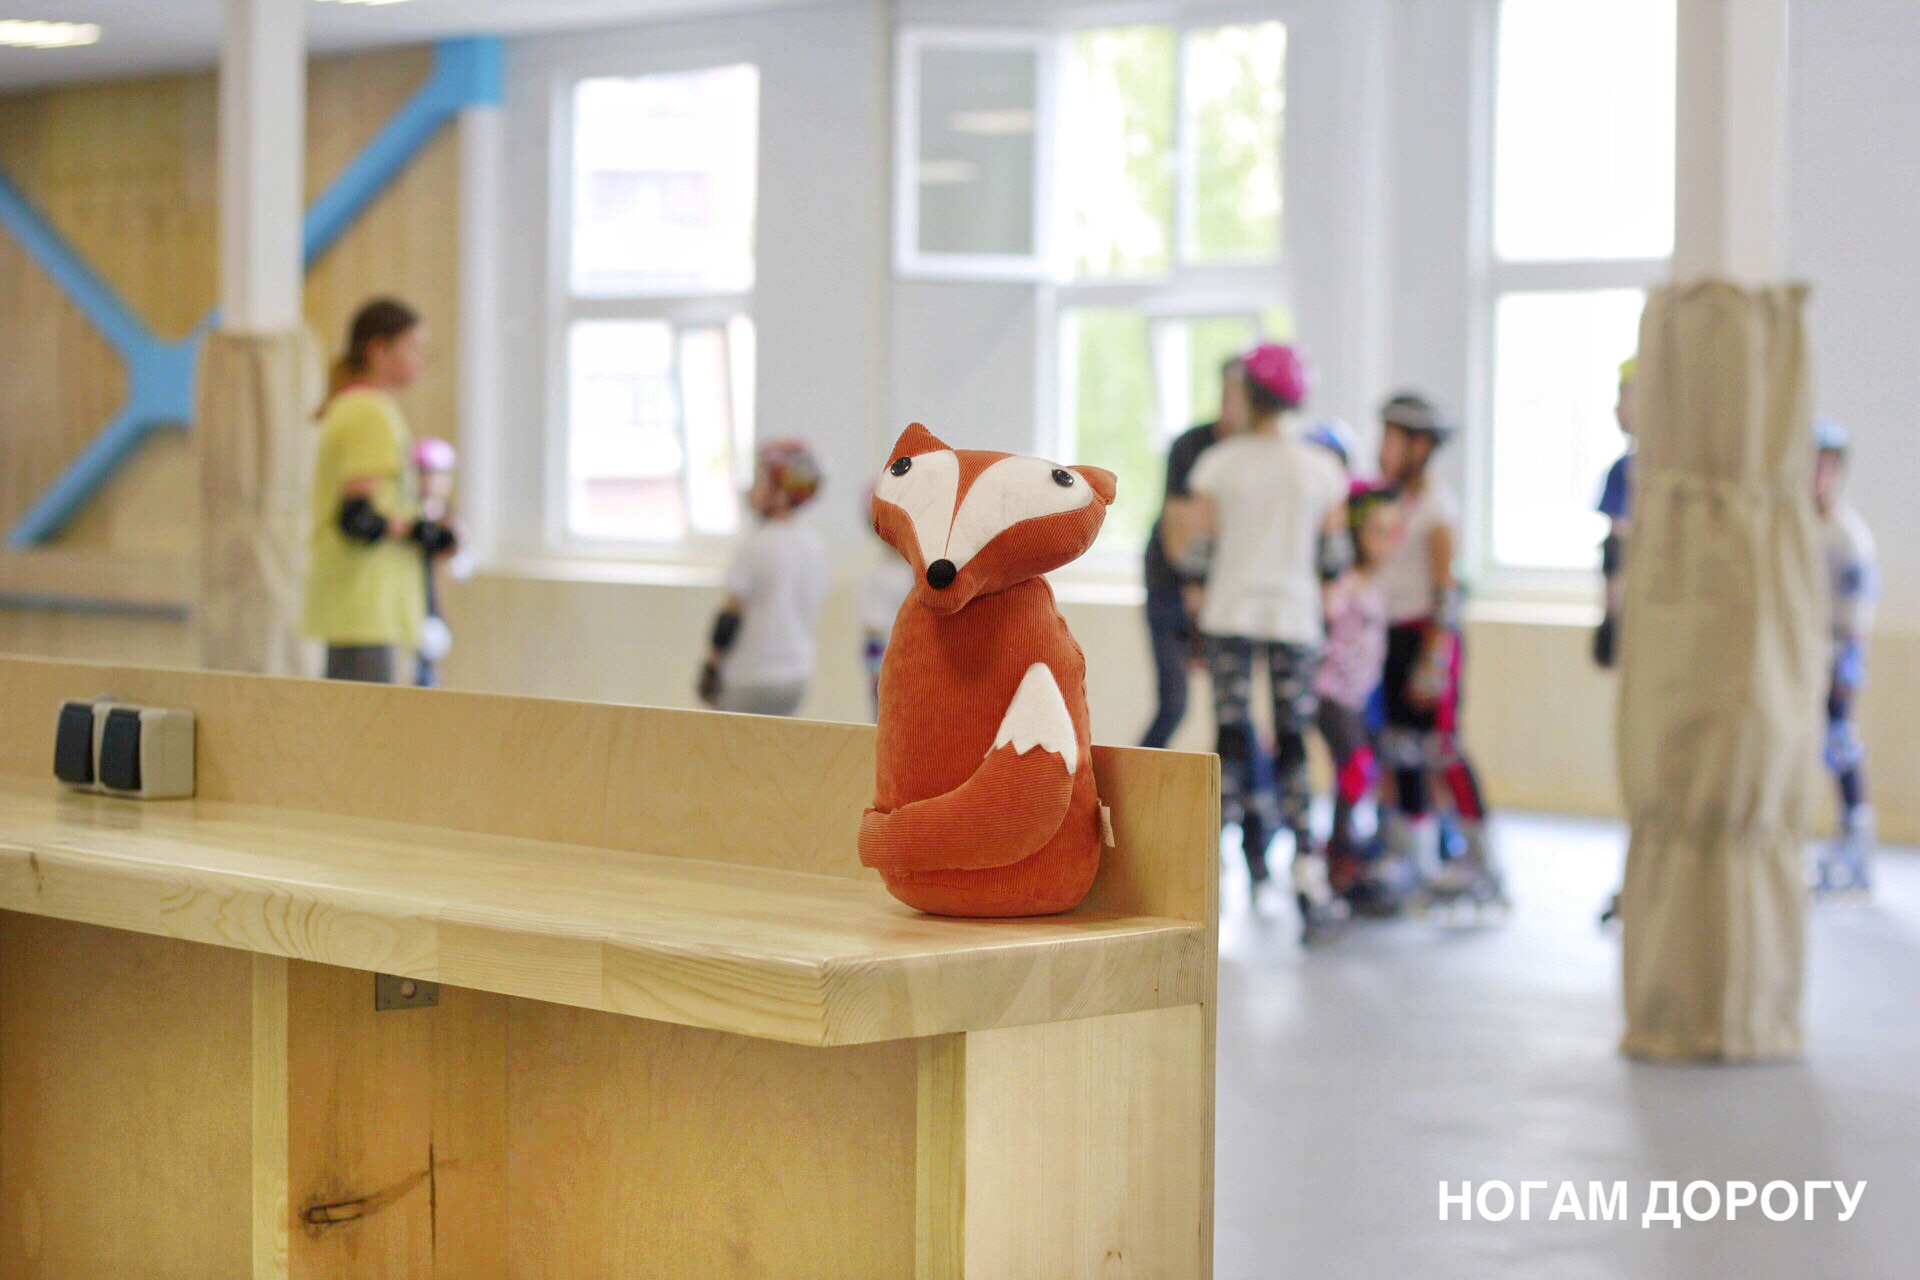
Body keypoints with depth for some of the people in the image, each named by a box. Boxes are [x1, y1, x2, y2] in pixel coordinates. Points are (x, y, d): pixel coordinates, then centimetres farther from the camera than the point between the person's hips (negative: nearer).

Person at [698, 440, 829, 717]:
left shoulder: (757, 546, -15)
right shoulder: (814, 545, 7)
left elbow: (731, 614, -13)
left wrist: (710, 668, -5)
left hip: (752, 676, -8)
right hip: (798, 674, 8)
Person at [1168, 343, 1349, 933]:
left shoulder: (1219, 463, -3)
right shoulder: (1322, 469, -1)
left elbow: (1189, 550, -2)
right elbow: (1334, 556, 3)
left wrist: (1175, 517, 19)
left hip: (1229, 614, 0)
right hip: (1294, 616, 0)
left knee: (1231, 738, 5)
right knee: (1293, 746, 3)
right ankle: (1307, 878, -3)